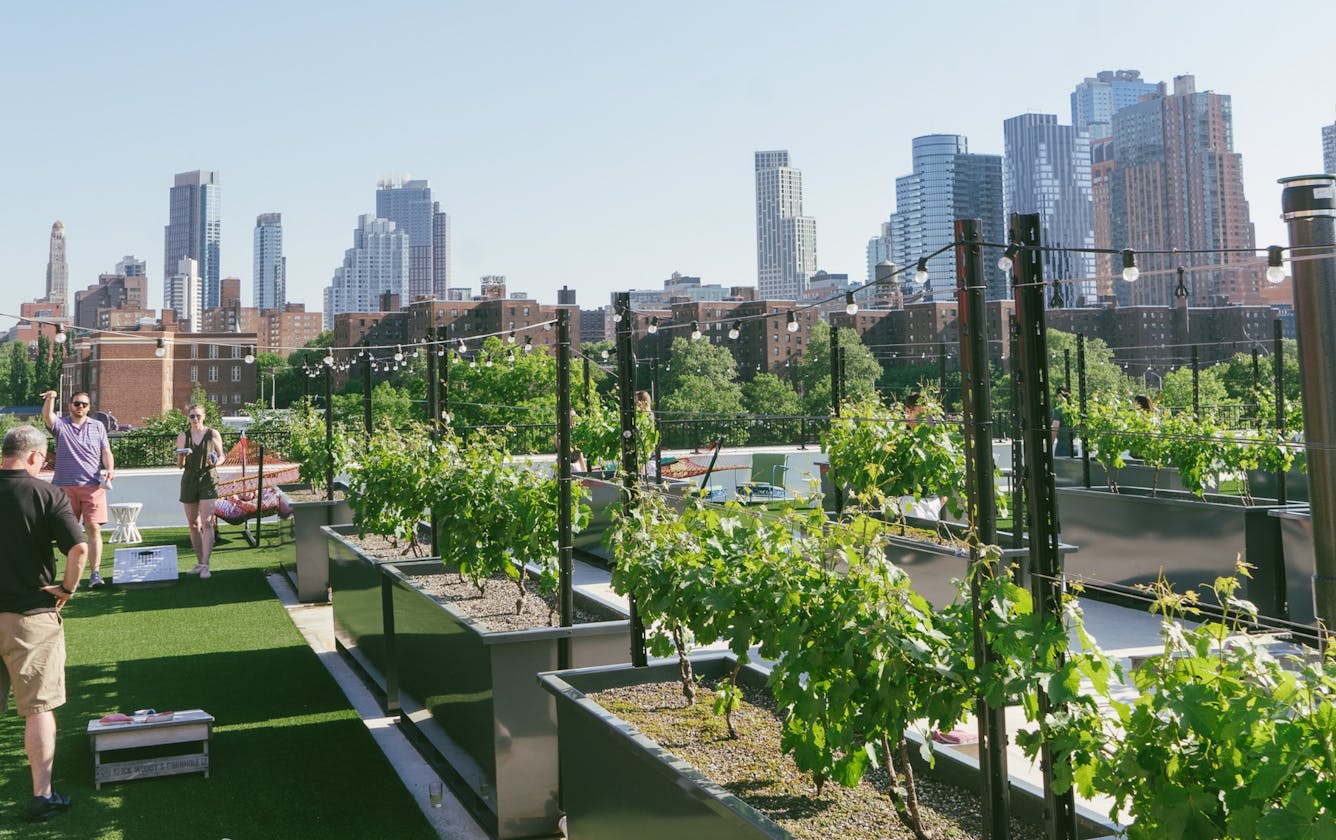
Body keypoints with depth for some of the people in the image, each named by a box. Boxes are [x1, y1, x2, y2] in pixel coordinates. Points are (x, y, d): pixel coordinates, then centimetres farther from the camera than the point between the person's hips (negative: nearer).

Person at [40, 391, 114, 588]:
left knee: (94, 528, -10)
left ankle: (95, 572, -13)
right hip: (65, 486, 0)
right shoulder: (61, 425, 7)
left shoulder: (98, 427, 14)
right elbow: (47, 417, -14)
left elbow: (106, 452, 10)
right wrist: (50, 399, -34)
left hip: (93, 485, 0)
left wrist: (110, 468, -9)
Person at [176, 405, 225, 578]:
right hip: (189, 480, 3)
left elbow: (222, 456, 11)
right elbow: (180, 465, 6)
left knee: (207, 522, -13)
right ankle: (199, 562, 19)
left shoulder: (213, 434, 3)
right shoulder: (182, 437, 6)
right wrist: (181, 457, -16)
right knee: (193, 524, 8)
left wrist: (216, 462, -11)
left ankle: (205, 565, -15)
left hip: (208, 479, -3)